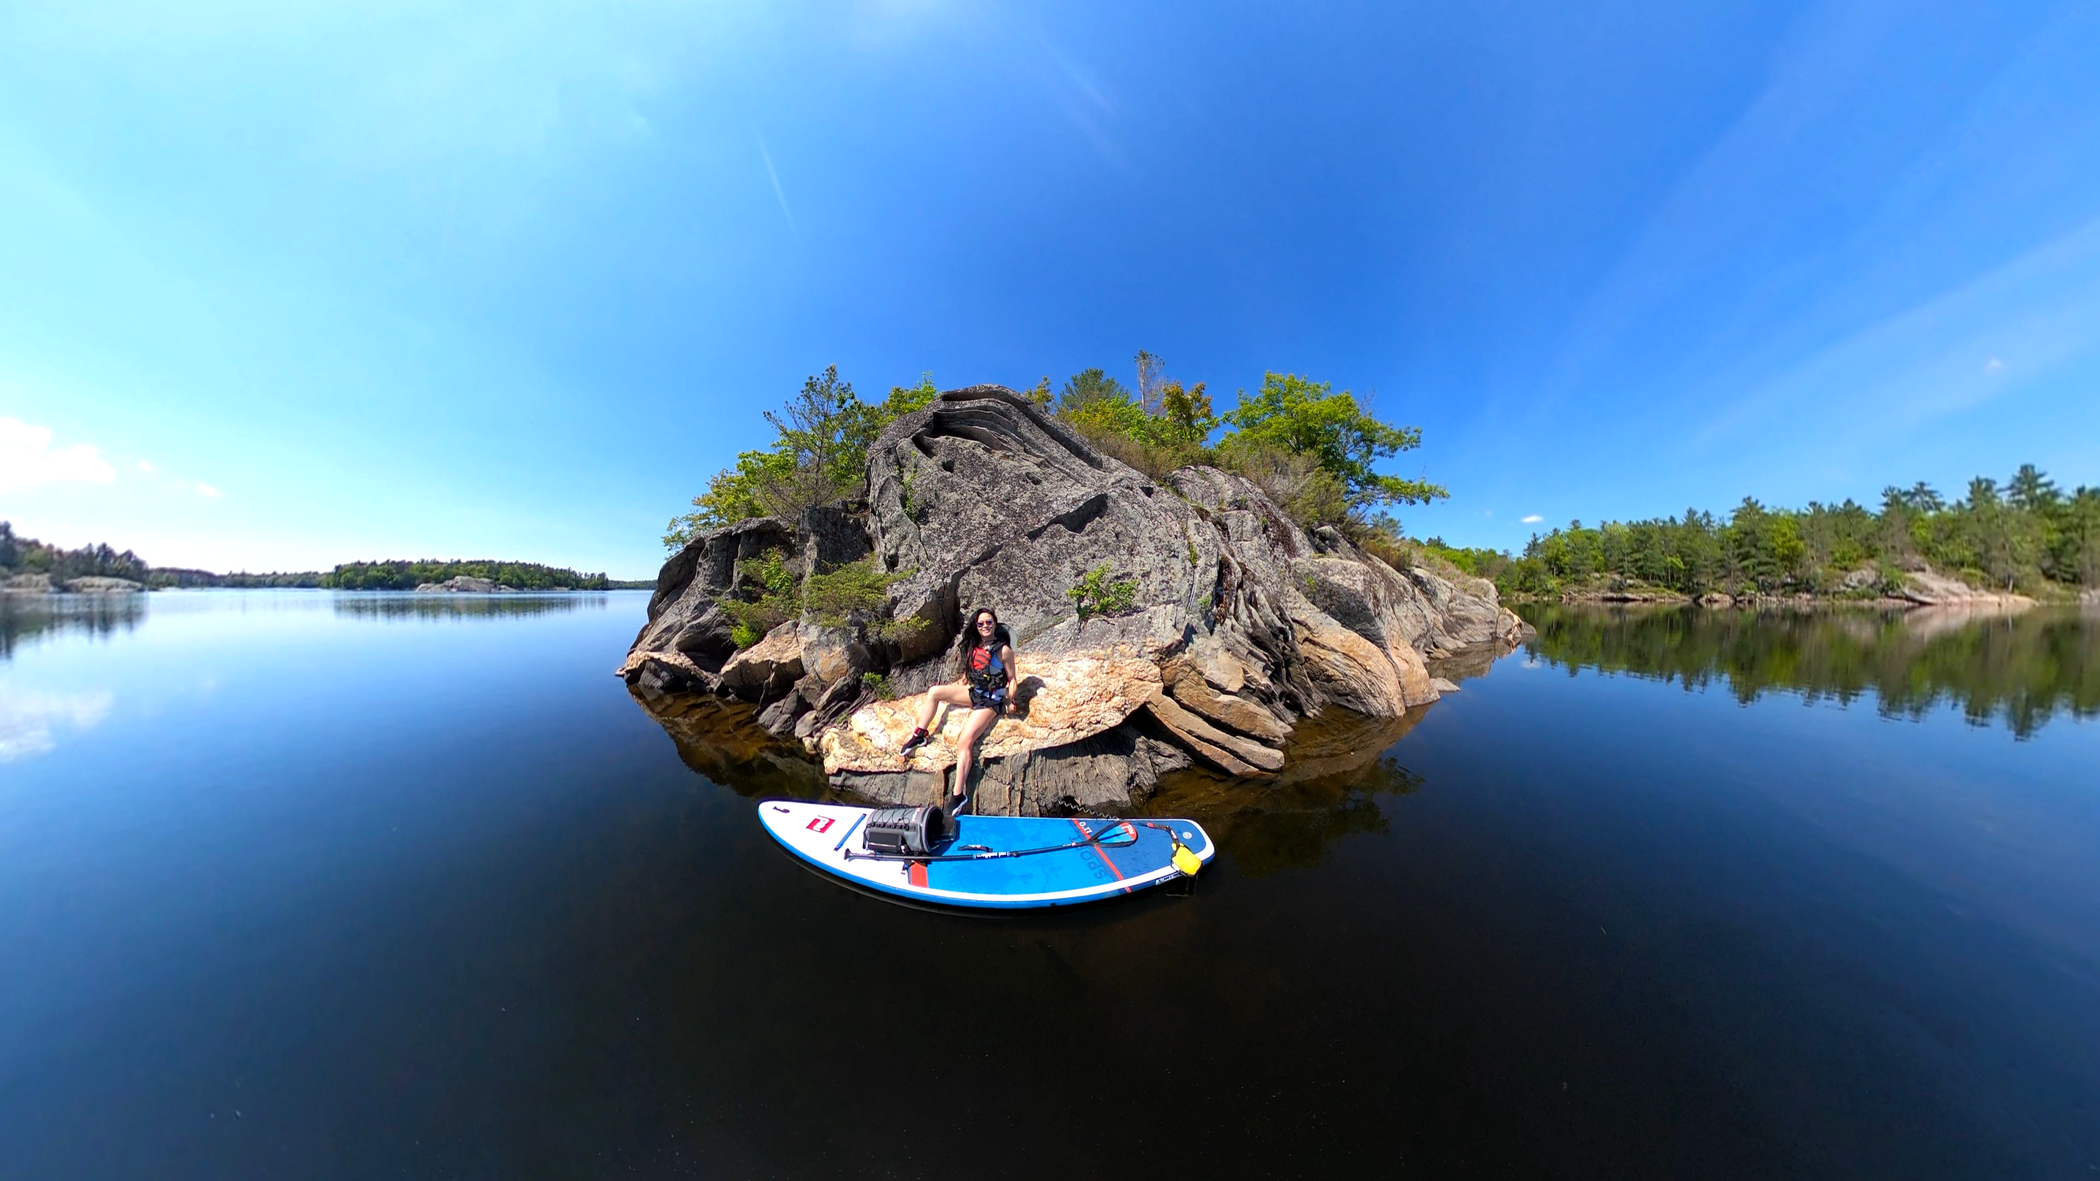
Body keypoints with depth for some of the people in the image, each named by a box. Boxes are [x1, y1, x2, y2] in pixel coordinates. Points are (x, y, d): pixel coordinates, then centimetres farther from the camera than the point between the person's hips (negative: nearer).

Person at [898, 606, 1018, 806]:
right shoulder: (973, 646, 8)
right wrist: (953, 689, 12)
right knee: (934, 691, -10)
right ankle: (919, 735, 2)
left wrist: (1009, 701, -18)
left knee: (965, 743, -19)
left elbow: (1011, 679, -6)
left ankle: (958, 794, -14)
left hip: (990, 700, -7)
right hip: (973, 692, 7)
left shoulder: (1003, 650, -10)